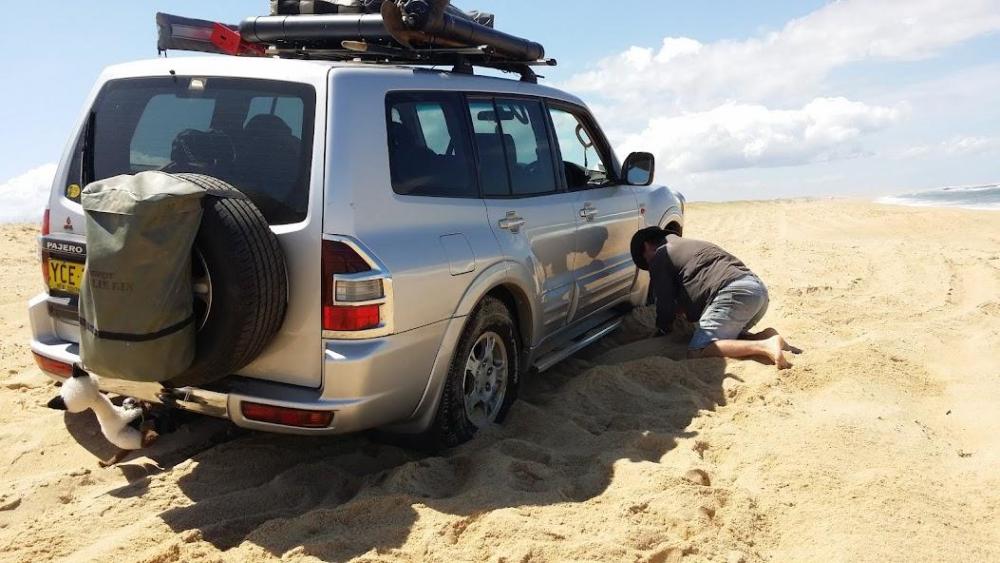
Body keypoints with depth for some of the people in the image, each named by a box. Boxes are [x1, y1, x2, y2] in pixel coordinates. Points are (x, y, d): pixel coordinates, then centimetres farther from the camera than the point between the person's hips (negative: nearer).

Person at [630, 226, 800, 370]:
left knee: (696, 351, -12)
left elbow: (665, 302, 9)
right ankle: (765, 337, 2)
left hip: (734, 292, -9)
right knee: (726, 335, 29)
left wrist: (664, 328, 26)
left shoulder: (660, 255, 10)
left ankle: (764, 346, -26)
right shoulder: (688, 245, 36)